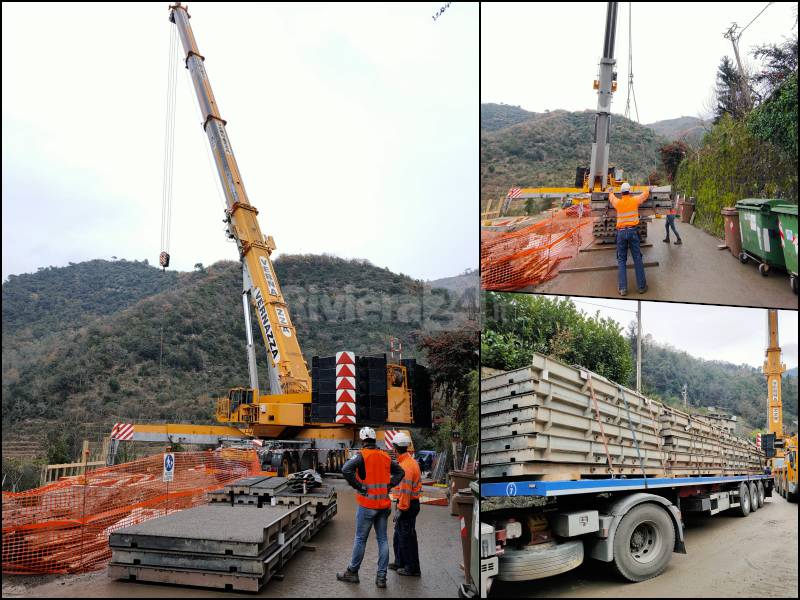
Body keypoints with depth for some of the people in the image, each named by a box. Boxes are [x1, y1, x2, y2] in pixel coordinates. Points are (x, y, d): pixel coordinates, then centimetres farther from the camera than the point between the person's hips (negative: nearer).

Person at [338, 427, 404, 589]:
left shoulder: (362, 455, -9)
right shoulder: (386, 456, 8)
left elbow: (346, 469, -24)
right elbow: (400, 472, 17)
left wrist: (358, 486, -15)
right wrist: (388, 485, 9)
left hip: (367, 504, -5)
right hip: (384, 504, 5)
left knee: (360, 539, 7)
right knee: (383, 539, 9)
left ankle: (352, 572, 19)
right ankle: (381, 577, 10)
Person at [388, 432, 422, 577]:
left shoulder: (406, 465, -23)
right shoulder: (411, 461, 9)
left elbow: (405, 490, -26)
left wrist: (400, 509, -20)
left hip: (407, 506, -10)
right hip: (412, 503, 10)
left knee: (407, 537, 1)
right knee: (399, 534, 21)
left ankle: (412, 568, 11)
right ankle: (400, 562, 33)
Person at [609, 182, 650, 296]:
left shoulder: (618, 202, 3)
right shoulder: (635, 200, 1)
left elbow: (611, 197, 27)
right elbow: (645, 194, 23)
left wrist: (611, 192, 50)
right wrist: (648, 190, 46)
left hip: (621, 232, 1)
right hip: (632, 231, 0)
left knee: (621, 260, 5)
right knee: (637, 258, 5)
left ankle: (623, 288, -1)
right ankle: (641, 286, 9)